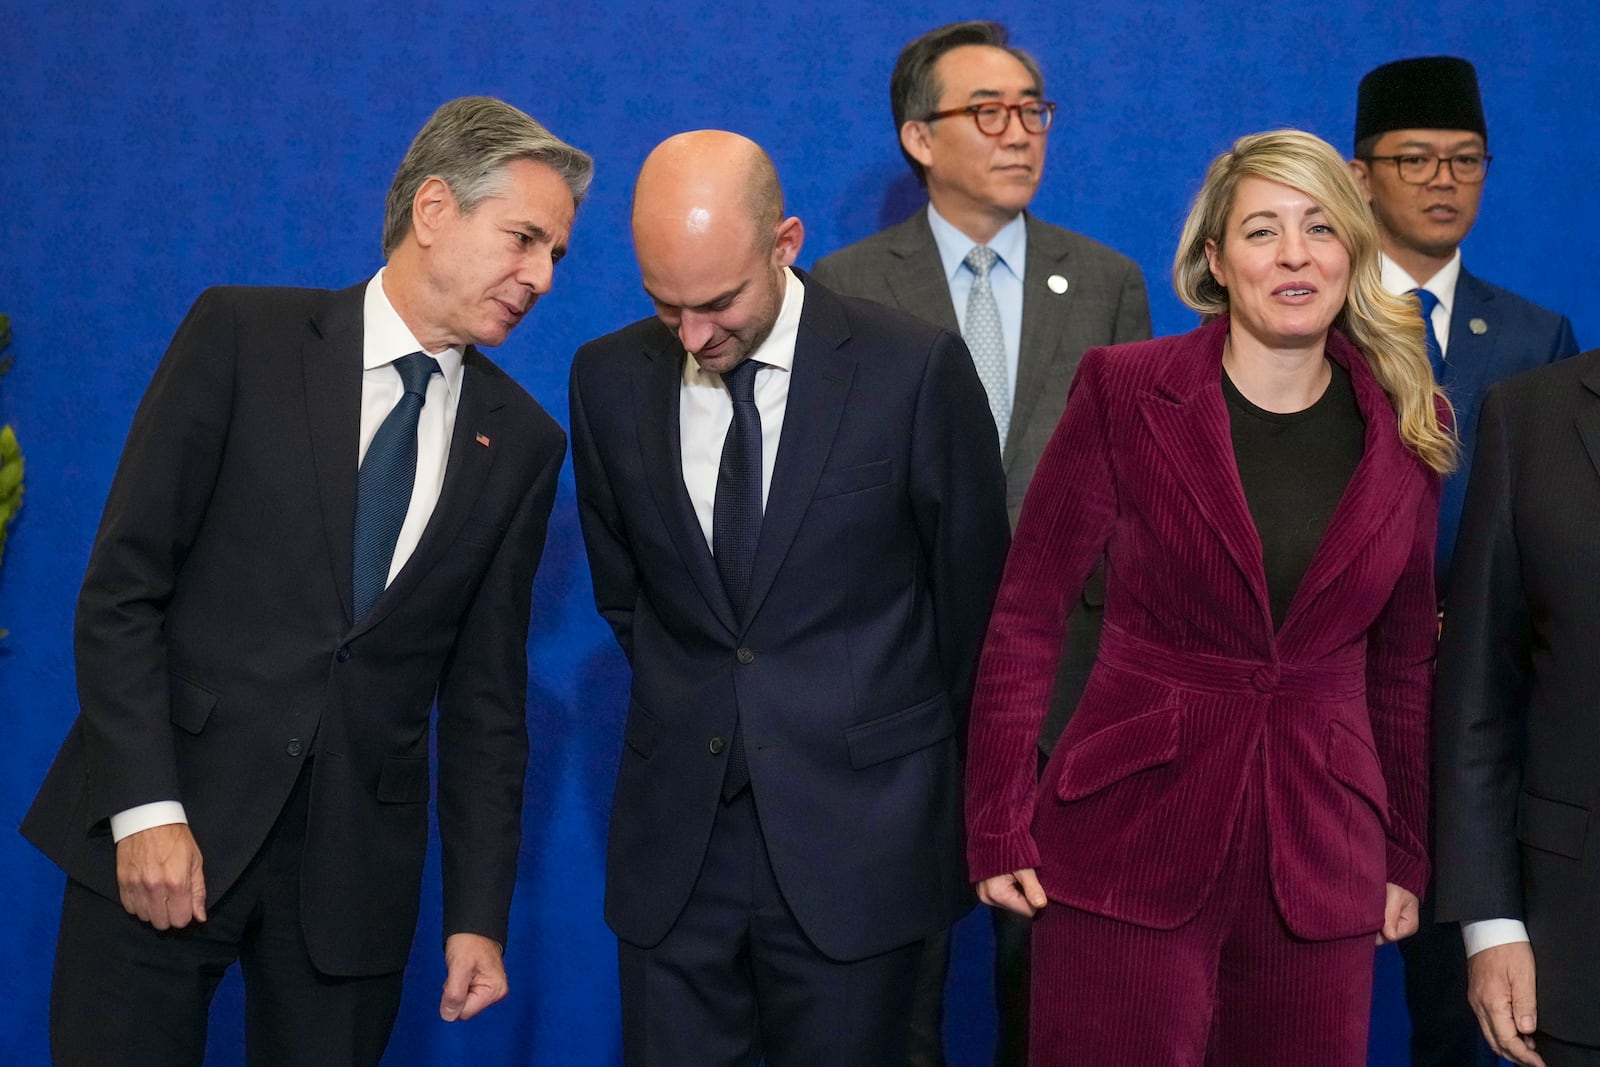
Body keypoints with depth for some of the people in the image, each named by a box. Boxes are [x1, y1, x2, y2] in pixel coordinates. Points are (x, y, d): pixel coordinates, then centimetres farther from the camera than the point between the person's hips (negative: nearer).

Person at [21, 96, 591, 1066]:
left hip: (358, 865, 2)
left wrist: (480, 916, 5)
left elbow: (485, 694, 9)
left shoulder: (522, 443, 7)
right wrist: (146, 807, -13)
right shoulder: (243, 335, -2)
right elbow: (121, 587, -5)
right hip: (168, 822, -2)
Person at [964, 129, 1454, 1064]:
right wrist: (999, 831, -5)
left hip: (1320, 862, 3)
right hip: (1130, 840, -3)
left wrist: (1407, 859, 13)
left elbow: (1404, 661, 13)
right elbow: (1026, 615, -2)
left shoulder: (1408, 426, 5)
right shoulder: (1124, 392, -5)